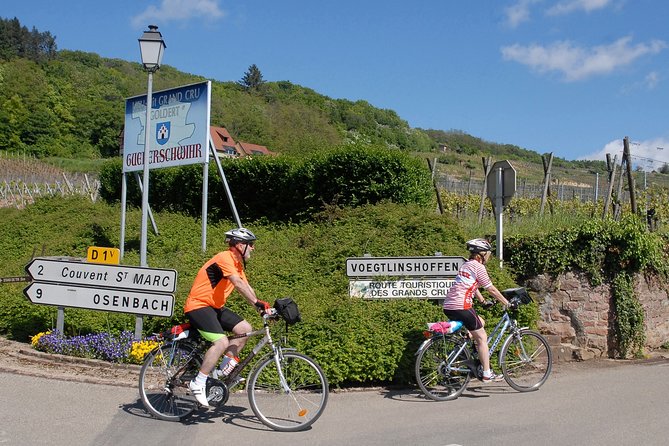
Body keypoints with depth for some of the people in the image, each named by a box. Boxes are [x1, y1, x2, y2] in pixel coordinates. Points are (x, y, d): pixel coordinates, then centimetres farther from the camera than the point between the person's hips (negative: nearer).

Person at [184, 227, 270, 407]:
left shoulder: (237, 263, 13)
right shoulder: (225, 258, -18)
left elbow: (247, 287, 9)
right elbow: (238, 284, -30)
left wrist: (263, 307, -2)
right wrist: (257, 303, -36)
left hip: (214, 307, 10)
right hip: (198, 306, -10)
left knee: (245, 329, 0)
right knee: (222, 342, -24)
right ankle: (198, 383, -13)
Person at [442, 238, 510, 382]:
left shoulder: (466, 265, 22)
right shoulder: (478, 267, -5)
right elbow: (491, 289, -2)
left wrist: (484, 301, 39)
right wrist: (507, 303, 8)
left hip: (448, 306, 9)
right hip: (461, 307, -9)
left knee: (481, 323, 26)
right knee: (482, 337, 2)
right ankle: (487, 374, 5)